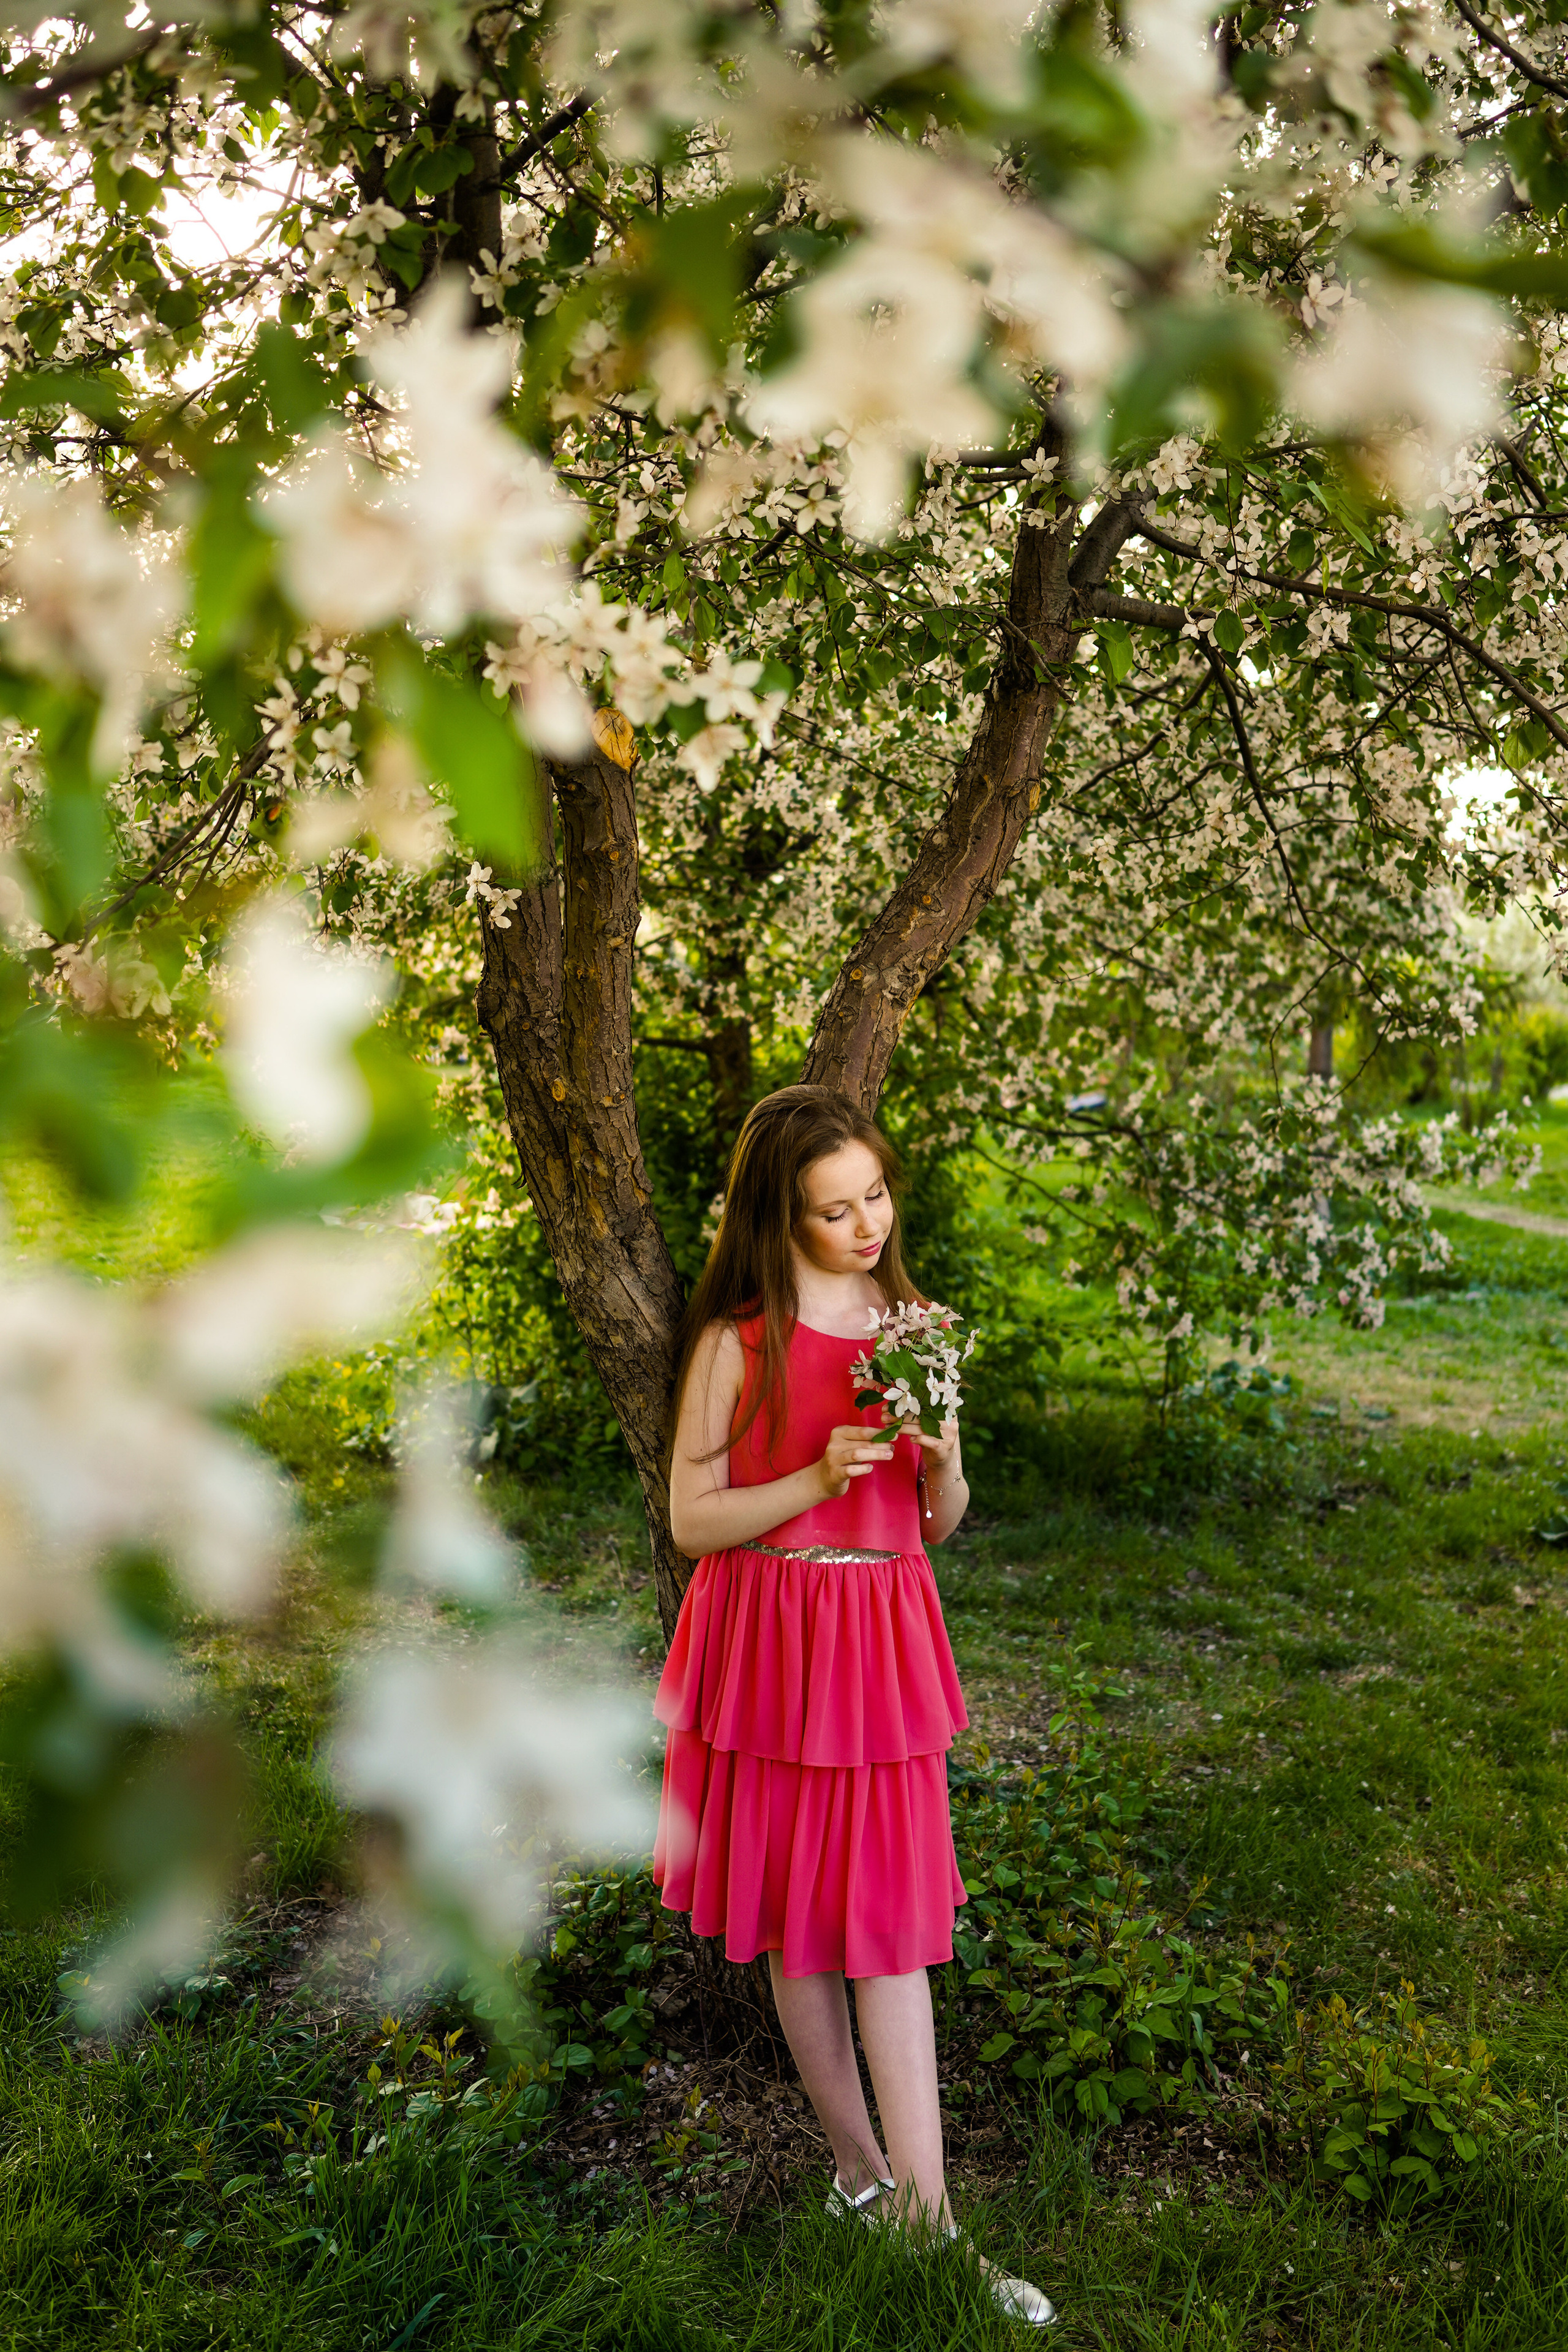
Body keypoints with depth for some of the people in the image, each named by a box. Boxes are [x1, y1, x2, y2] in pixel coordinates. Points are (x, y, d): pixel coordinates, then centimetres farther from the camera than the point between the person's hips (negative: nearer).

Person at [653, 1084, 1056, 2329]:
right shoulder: (736, 1341, -7)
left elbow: (941, 1523, 11)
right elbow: (692, 1518, -6)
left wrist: (942, 1457, -11)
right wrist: (820, 1477, -19)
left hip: (885, 1642, 3)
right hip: (769, 1644, -2)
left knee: (888, 1926, 4)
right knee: (798, 1926, 9)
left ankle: (924, 2216, 12)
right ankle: (861, 2168, 27)